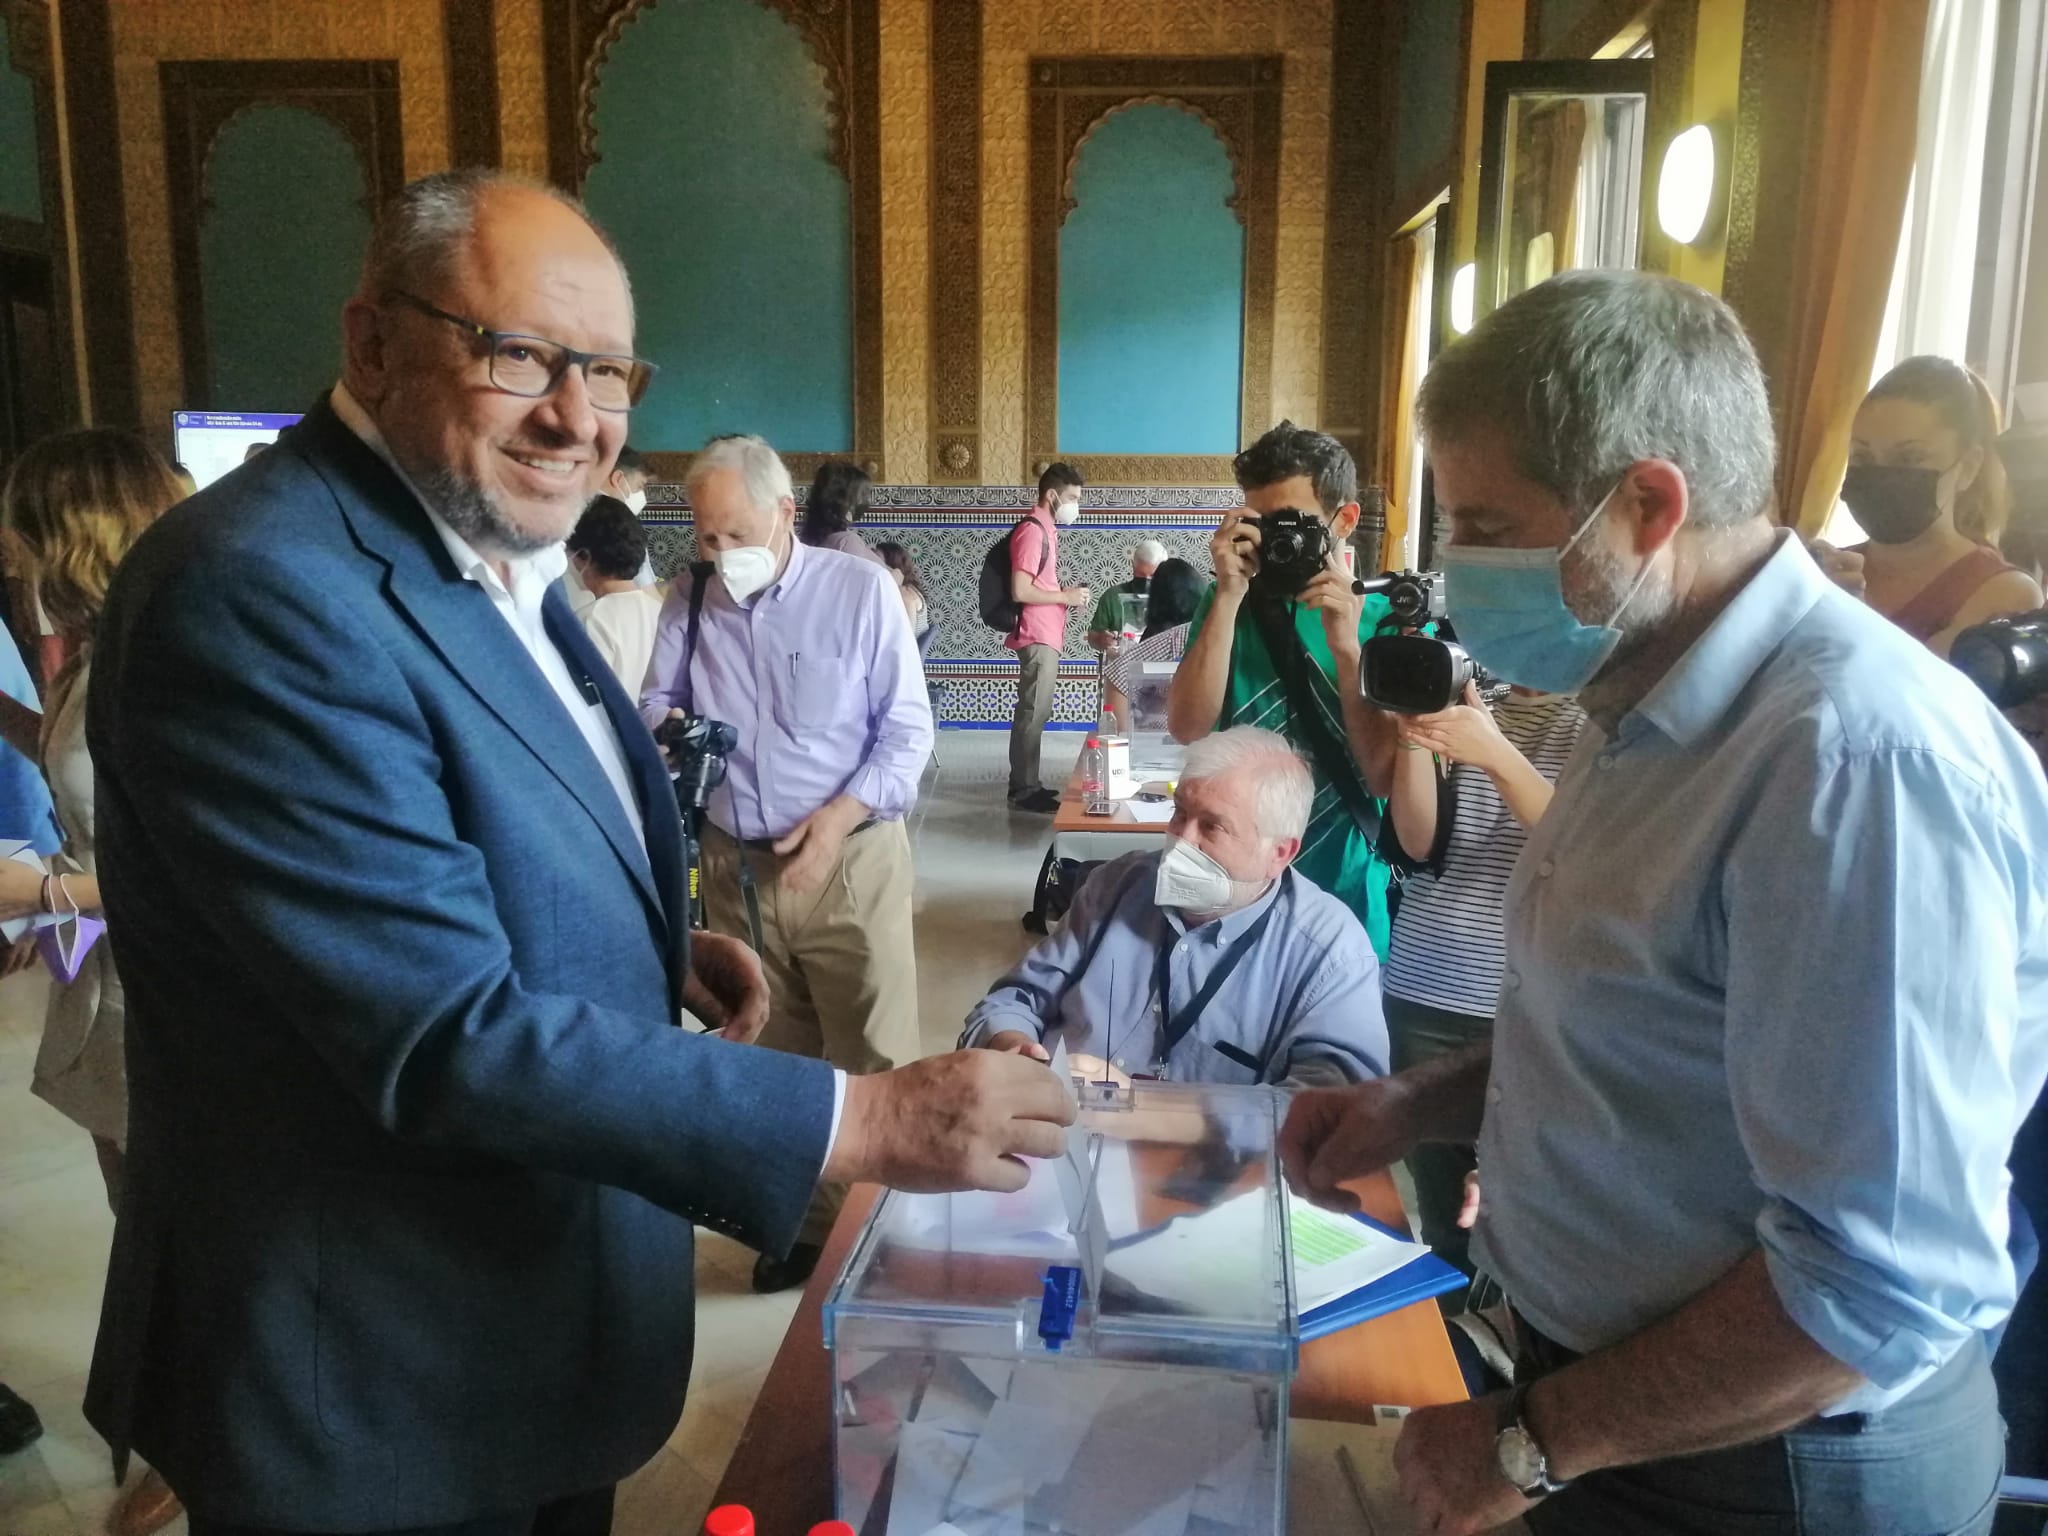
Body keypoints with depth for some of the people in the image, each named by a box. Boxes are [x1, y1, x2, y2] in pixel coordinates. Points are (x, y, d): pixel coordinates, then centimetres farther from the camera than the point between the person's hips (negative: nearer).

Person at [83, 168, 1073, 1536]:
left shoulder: (492, 562, 5)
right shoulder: (261, 594, -26)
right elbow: (448, 1037, -29)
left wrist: (656, 955, -1)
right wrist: (861, 1122, -29)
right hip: (383, 1395, -8)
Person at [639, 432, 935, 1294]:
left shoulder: (860, 587, -8)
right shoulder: (689, 596, 3)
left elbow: (908, 730, -8)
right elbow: (657, 698, 11)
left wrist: (839, 815, -19)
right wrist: (663, 725, -13)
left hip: (849, 860, -4)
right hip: (734, 864, 4)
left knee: (871, 1060, 0)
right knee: (772, 1058, 16)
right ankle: (806, 1219, 32)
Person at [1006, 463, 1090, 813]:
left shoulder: (1045, 528, 16)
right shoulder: (1032, 530, -15)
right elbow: (1020, 591, -22)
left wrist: (1067, 595, 9)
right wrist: (1065, 596, -13)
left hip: (1046, 636, 10)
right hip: (1037, 637, -10)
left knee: (1034, 713, 13)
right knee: (1033, 713, -7)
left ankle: (1027, 784, 19)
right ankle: (1024, 791, -2)